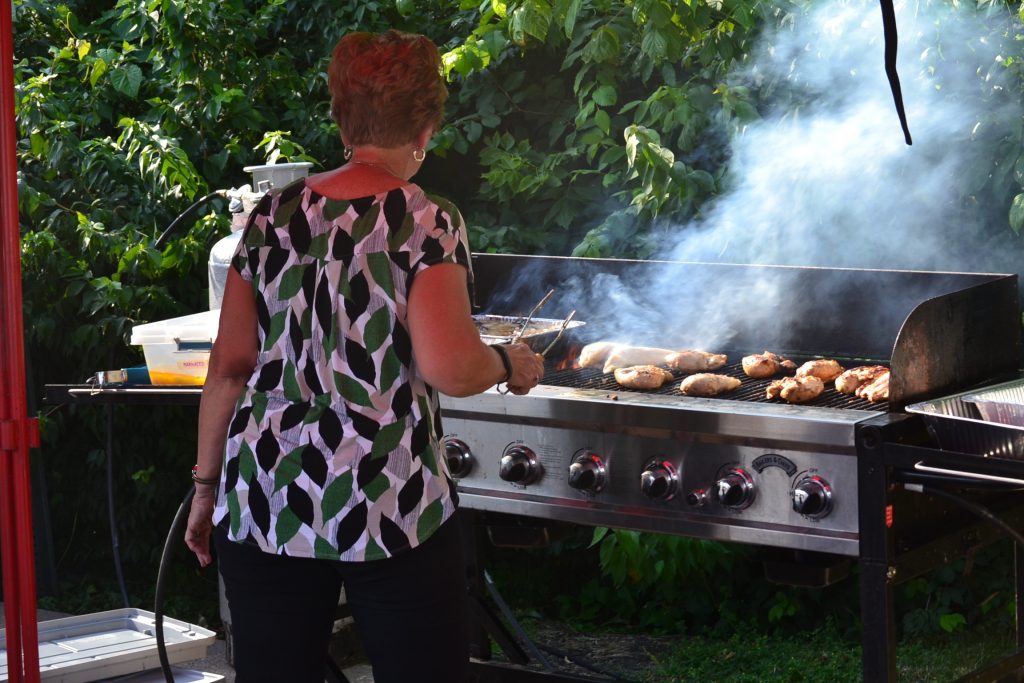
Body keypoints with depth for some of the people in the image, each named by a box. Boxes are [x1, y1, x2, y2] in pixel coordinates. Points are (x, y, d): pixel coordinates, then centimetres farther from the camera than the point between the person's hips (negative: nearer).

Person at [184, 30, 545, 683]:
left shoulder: (272, 217, 7)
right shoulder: (427, 222, -6)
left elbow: (230, 366, 8)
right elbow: (449, 368, -17)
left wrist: (208, 483, 16)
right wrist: (510, 364, 3)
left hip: (263, 500, 4)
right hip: (391, 504, -4)